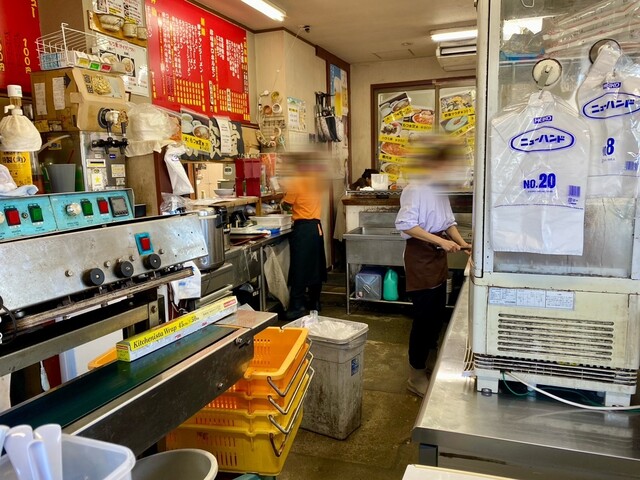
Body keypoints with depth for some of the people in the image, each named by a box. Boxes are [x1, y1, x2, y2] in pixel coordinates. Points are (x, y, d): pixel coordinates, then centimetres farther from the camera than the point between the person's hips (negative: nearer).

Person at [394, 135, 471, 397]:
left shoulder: (439, 189, 10)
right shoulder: (416, 189, -17)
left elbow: (448, 222, 16)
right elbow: (406, 225, -24)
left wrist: (461, 242, 1)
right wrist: (440, 241, -24)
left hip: (438, 257, 9)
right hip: (420, 257, -9)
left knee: (437, 314, 17)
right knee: (424, 316, -2)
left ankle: (429, 364, 35)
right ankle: (416, 376, 14)